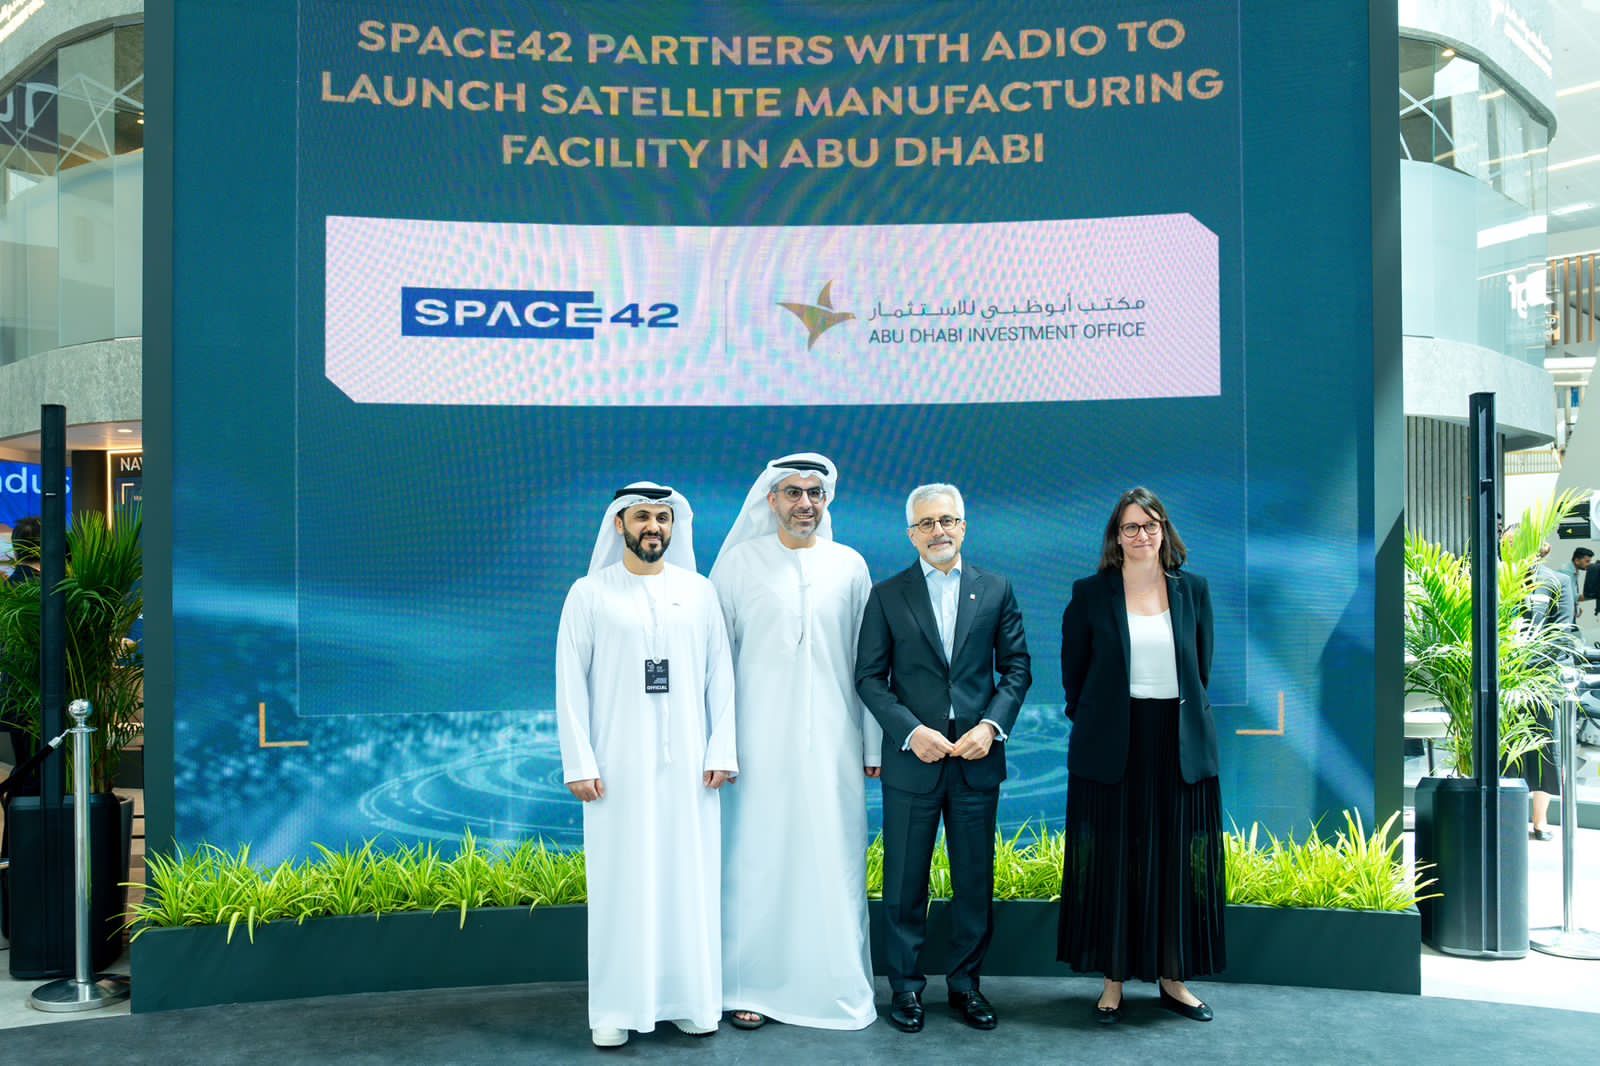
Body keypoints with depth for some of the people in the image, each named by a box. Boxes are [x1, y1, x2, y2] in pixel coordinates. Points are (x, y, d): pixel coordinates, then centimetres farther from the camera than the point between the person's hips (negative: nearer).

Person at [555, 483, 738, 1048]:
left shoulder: (699, 591, 6)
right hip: (619, 764, -1)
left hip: (687, 764, 2)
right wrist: (579, 762, -7)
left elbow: (720, 675, 5)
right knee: (622, 881, 2)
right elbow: (571, 682, -1)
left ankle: (691, 1000, 16)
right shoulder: (589, 593, 2)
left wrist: (721, 751, -2)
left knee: (691, 879, 5)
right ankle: (618, 1008, 12)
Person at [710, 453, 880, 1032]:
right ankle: (752, 987, 14)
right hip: (760, 741, -1)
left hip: (832, 743, 1)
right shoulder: (739, 561, 3)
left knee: (832, 862, 4)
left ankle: (835, 986, 17)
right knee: (757, 859, 2)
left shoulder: (849, 565, 7)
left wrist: (874, 744, 6)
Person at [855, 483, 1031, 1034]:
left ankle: (966, 982, 24)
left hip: (977, 756, 1)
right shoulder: (887, 595, 1)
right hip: (911, 758, -1)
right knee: (905, 881, 6)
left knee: (975, 879, 9)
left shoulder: (996, 590, 5)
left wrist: (992, 725, -9)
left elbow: (1016, 668, 5)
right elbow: (869, 677, -1)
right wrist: (911, 731, -14)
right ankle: (906, 985, 21)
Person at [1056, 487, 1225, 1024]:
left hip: (1180, 746, 2)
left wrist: (1187, 716, 10)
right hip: (1112, 748, -2)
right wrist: (1093, 723, 5)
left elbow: (1202, 668, 13)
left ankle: (1174, 978, 20)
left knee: (1178, 863, 7)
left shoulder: (1193, 590, 6)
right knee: (1112, 862, 4)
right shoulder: (1090, 594, -1)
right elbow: (1073, 672, 5)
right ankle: (1113, 979, 15)